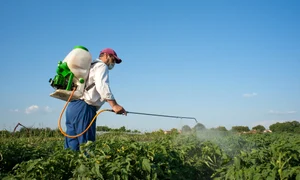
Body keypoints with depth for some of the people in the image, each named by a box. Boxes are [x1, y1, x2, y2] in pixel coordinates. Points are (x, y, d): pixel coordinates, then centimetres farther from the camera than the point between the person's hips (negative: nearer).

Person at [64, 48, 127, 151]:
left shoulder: (90, 67, 31)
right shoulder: (101, 66, 3)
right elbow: (102, 86, -16)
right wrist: (114, 105, -22)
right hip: (84, 108, -9)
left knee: (71, 147, 5)